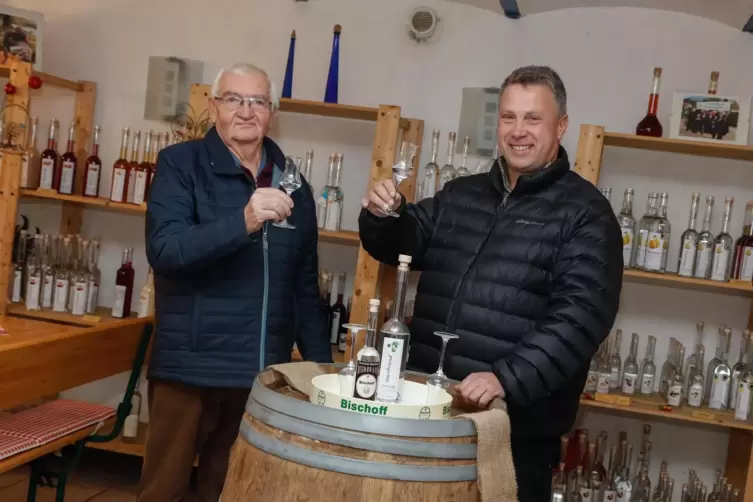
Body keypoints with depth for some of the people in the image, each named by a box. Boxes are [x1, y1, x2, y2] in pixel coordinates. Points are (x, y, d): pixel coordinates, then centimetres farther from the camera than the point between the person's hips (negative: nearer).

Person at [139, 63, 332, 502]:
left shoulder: (293, 185, 9)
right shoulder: (180, 164, -3)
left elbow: (306, 287, 14)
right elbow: (164, 249, -18)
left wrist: (322, 365, 11)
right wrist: (243, 222, -30)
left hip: (264, 374, 4)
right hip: (190, 368, -4)